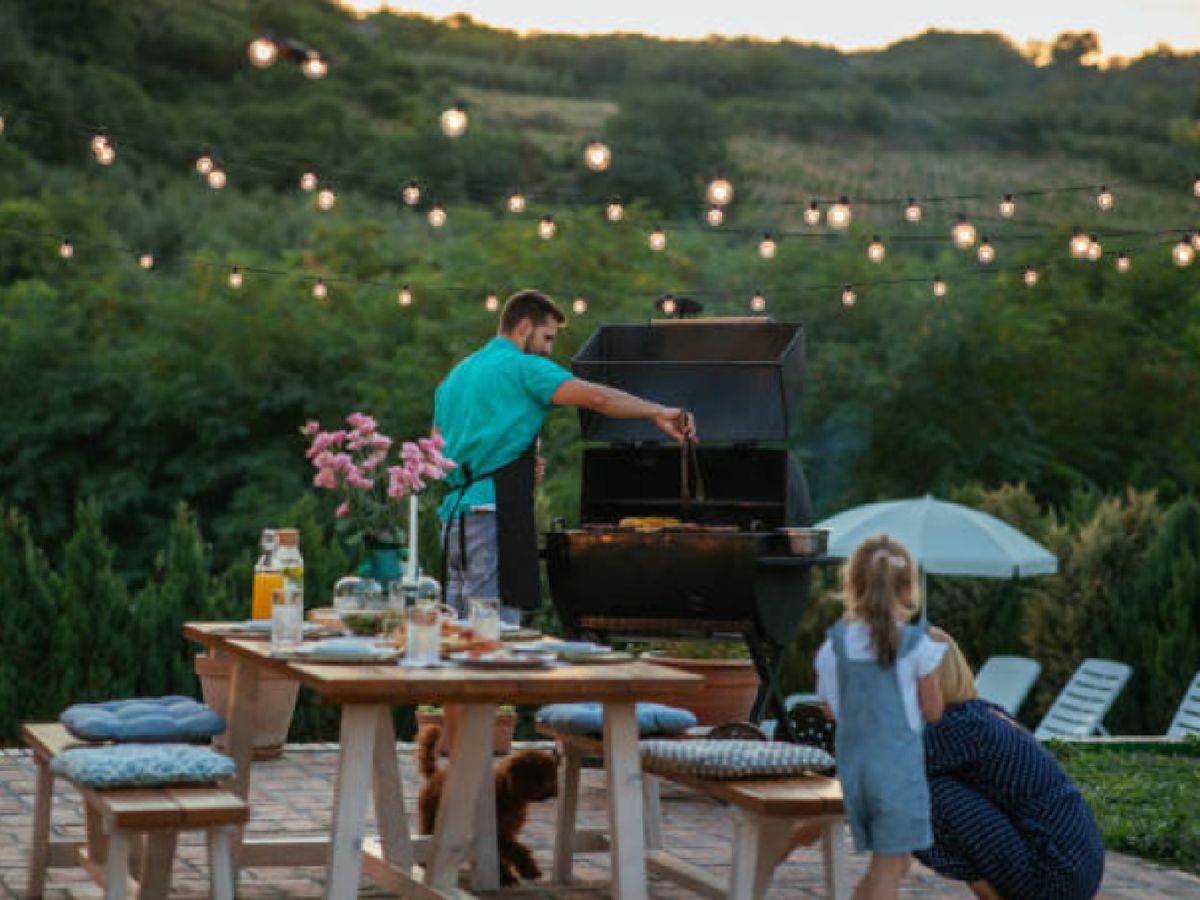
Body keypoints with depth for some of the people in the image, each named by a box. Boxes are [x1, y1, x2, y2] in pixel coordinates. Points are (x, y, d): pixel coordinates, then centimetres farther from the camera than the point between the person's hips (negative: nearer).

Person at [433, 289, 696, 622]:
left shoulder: (456, 375, 22)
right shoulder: (524, 367, -4)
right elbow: (595, 397, -15)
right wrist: (658, 413, -8)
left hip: (454, 512, 9)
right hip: (492, 515, -9)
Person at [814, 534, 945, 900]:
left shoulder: (835, 643, 1)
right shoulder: (914, 645, -9)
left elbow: (830, 708, 9)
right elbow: (932, 711, -1)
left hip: (852, 763, 5)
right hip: (899, 764, -5)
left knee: (896, 860, 19)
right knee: (889, 866, 1)